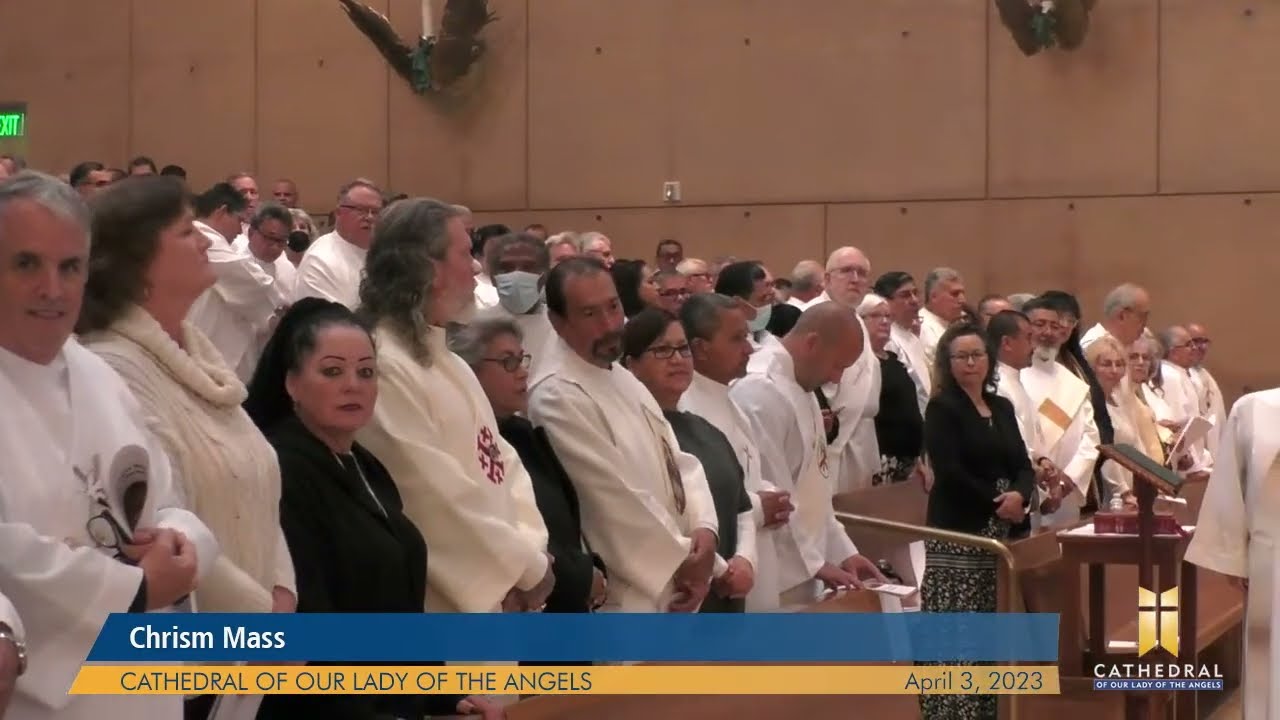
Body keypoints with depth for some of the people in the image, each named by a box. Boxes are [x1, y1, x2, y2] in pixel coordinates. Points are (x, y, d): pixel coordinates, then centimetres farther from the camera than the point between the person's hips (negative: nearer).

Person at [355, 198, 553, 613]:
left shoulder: (445, 359, 14)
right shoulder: (384, 367, -17)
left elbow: (499, 461, 12)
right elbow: (436, 495, -20)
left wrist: (529, 547, -5)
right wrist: (526, 565, -11)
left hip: (499, 592, 9)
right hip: (448, 599, -9)